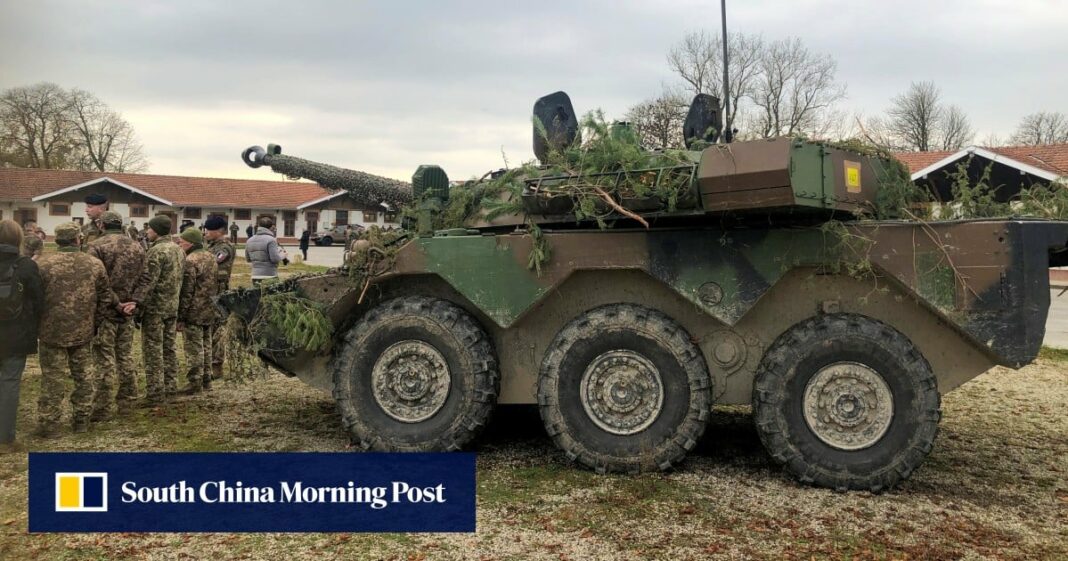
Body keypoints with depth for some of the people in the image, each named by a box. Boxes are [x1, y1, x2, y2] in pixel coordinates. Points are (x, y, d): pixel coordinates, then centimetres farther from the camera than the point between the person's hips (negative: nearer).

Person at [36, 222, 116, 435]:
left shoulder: (44, 263, -9)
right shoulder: (95, 264, -1)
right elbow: (105, 298, 3)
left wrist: (37, 325, 12)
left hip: (52, 330, -2)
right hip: (83, 331, 2)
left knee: (53, 378, 5)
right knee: (83, 376, 13)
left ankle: (47, 423, 10)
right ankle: (82, 420, 19)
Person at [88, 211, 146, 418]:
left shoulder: (97, 247, -11)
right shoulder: (137, 248, 7)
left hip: (105, 310, -5)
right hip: (127, 311, 5)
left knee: (105, 361, -1)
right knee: (126, 357, 16)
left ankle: (102, 409, 4)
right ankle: (126, 401, 23)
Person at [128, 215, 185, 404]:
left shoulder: (156, 250, -15)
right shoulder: (179, 249, 11)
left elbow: (148, 280, -24)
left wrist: (136, 301, -28)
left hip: (155, 307, -8)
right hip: (173, 306, 8)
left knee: (153, 350, -2)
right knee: (169, 347, 14)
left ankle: (155, 393, 0)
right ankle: (170, 387, 20)